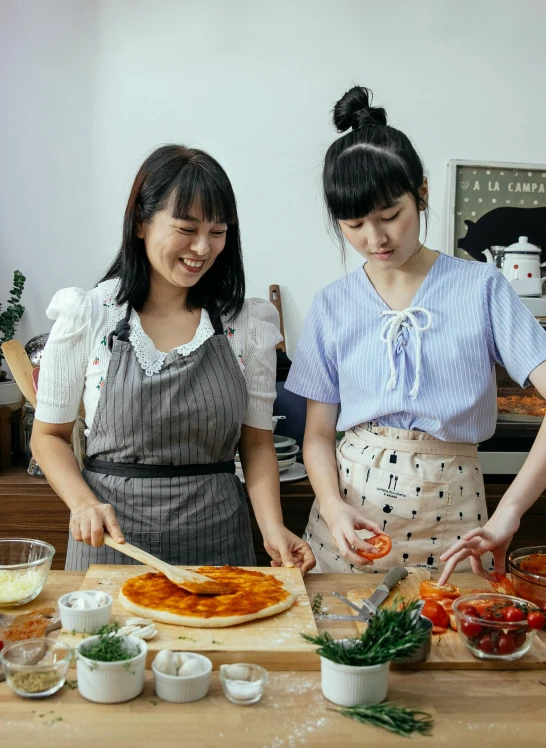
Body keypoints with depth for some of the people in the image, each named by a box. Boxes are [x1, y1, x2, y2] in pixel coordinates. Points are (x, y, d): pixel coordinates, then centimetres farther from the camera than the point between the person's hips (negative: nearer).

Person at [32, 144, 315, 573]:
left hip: (218, 537, 1)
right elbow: (50, 435, 2)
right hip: (112, 536, -1)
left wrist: (273, 528, -11)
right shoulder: (88, 316, -5)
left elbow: (257, 442, 3)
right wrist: (84, 504, -14)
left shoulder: (247, 324, -1)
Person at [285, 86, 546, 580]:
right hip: (351, 515, 2)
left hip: (449, 515, -1)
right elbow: (319, 432, 5)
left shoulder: (481, 289, -4)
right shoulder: (334, 306, 3)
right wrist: (332, 505, -15)